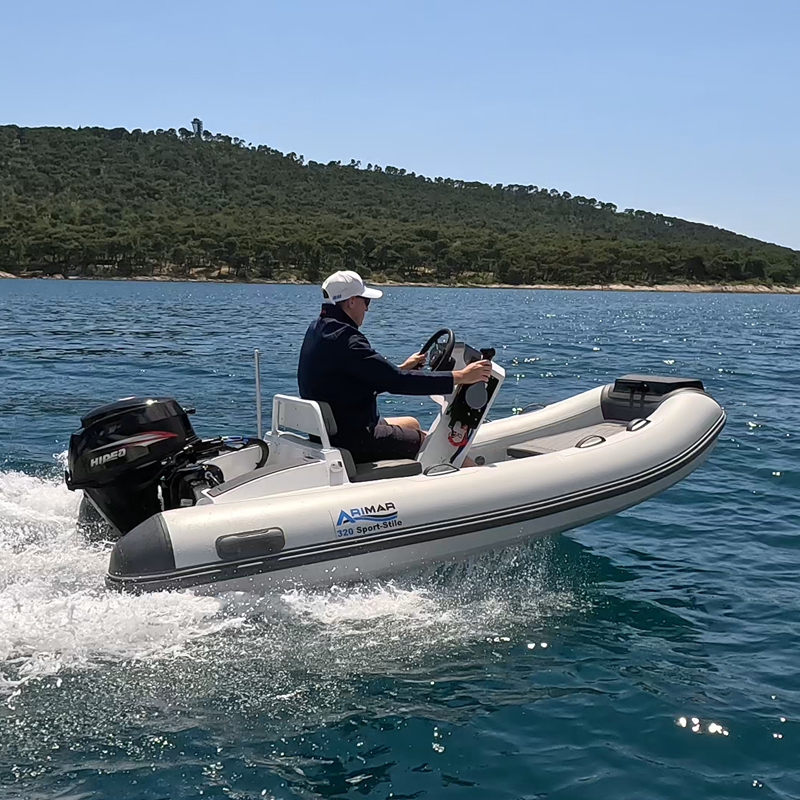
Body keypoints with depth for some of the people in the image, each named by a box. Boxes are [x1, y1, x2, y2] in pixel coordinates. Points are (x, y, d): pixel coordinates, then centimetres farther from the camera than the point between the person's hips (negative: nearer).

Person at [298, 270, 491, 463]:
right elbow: (397, 381, -26)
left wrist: (402, 368, 25)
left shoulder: (318, 329, 8)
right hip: (352, 440, -11)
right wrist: (461, 377, -22)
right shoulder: (344, 340, -23)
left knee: (411, 424, 27)